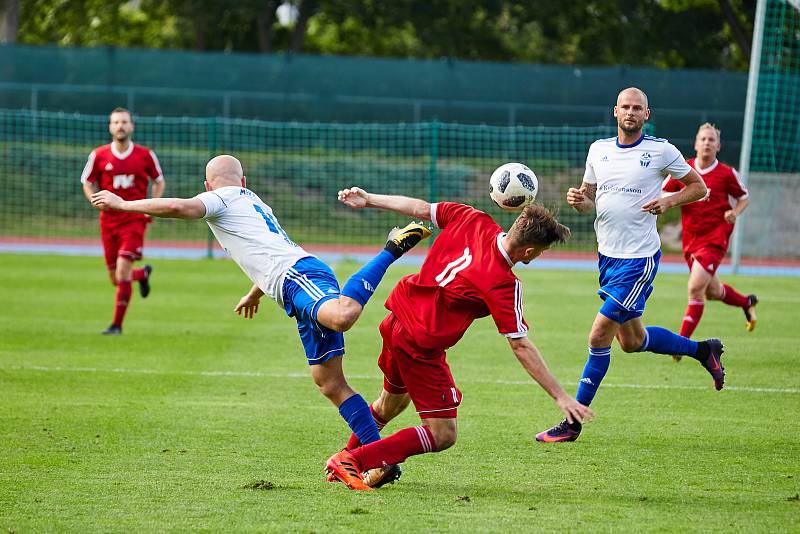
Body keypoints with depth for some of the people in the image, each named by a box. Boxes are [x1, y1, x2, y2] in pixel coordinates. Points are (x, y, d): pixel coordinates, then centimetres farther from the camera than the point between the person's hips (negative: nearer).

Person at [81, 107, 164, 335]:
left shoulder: (145, 155, -1)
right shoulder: (99, 155, 1)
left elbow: (159, 182, 12)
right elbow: (87, 183, 10)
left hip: (134, 219, -3)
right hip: (109, 220, 3)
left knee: (122, 271, -17)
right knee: (116, 279, 8)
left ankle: (117, 324, -7)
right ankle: (143, 274, 44)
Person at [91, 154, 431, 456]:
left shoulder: (223, 198, 10)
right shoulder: (254, 203, 36)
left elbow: (180, 207, -11)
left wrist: (122, 204, 2)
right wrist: (255, 292, 72)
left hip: (297, 277, -9)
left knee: (341, 317, -41)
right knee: (330, 384, 5)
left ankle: (393, 249, -28)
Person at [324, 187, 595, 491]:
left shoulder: (472, 220, -7)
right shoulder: (505, 285, -23)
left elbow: (421, 208, 5)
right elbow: (521, 347, -21)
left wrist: (369, 200, 17)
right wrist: (560, 396, -17)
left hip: (396, 320, 9)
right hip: (421, 346, -9)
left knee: (391, 403, 32)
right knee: (442, 435, 0)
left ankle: (347, 458, 50)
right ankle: (352, 461, -3)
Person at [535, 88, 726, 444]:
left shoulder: (662, 151, -7)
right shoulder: (598, 149, 8)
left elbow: (699, 187, 4)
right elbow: (589, 199, 16)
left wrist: (669, 201, -13)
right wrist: (578, 200, -7)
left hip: (639, 258, -7)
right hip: (608, 255, 7)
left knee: (599, 336, -10)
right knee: (631, 341, 16)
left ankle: (573, 423, -2)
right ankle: (703, 350, 39)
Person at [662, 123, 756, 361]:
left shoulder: (726, 173, -6)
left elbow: (744, 198, 9)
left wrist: (735, 213, -11)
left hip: (715, 239, -5)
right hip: (691, 240, 5)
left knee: (695, 288, -18)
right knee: (712, 291, 18)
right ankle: (747, 302, 49)